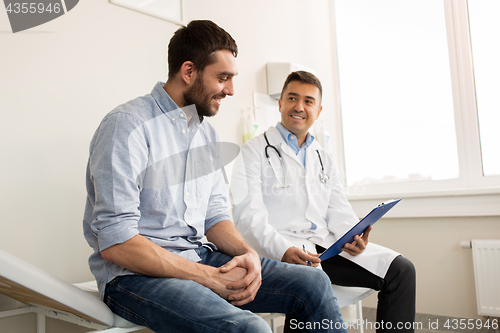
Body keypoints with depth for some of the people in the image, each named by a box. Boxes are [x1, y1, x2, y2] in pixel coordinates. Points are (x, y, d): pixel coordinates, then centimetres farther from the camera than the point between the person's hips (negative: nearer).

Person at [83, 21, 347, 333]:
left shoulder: (207, 132, 12)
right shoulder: (127, 125, -14)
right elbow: (115, 242, -19)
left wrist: (248, 253, -8)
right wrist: (209, 277, -20)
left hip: (200, 259, 8)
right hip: (136, 273, -7)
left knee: (314, 284, -4)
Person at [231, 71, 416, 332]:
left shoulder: (324, 159, 22)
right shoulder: (254, 151, 3)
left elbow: (339, 212, 15)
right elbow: (249, 215, -9)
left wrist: (353, 236, -9)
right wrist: (284, 250, -26)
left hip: (325, 244, 6)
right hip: (278, 249, -5)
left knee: (401, 270, -9)